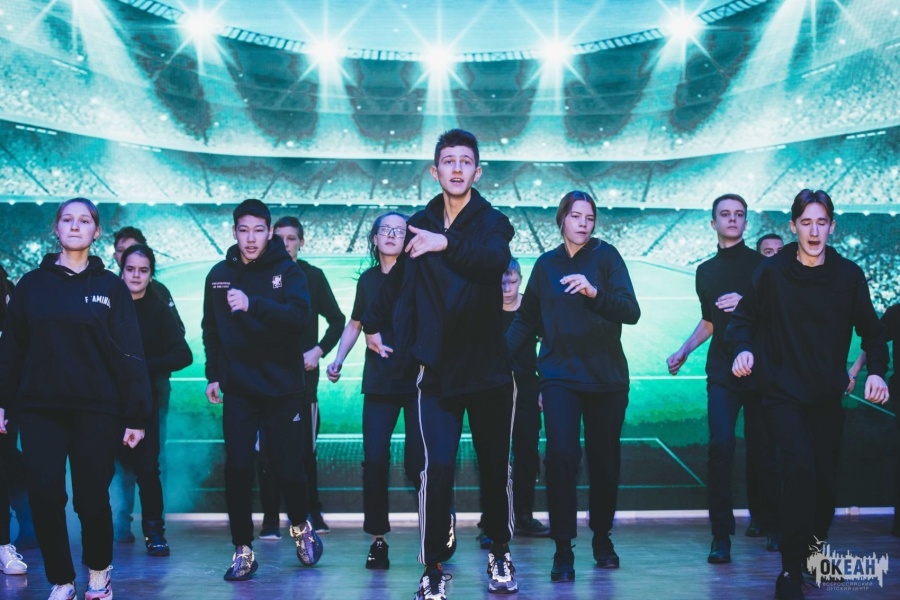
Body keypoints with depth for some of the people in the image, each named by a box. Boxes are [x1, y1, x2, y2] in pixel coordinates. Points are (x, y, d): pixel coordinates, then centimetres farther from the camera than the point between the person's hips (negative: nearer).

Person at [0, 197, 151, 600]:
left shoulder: (111, 287, 3)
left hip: (96, 409, -2)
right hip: (39, 408, 2)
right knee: (44, 496, -3)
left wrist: (136, 415, -6)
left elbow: (129, 354, -1)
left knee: (92, 497, -1)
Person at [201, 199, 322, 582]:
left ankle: (301, 526, 31)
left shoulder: (288, 271, -5)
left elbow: (299, 316, -21)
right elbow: (211, 330, 12)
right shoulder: (219, 275, 4)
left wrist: (252, 304, -33)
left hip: (283, 387, -2)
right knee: (237, 468, -4)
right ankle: (243, 548, 10)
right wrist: (213, 375, 7)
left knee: (288, 467, 3)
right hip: (238, 390, 2)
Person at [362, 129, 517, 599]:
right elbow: (397, 278, 23)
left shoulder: (492, 222, -3)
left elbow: (495, 260, -26)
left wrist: (447, 243, -40)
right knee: (437, 467, -12)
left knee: (495, 467, 9)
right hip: (436, 370, 1)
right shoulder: (419, 225, 6)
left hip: (488, 368, -1)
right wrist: (374, 324, 28)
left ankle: (499, 554, 30)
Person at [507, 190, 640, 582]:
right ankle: (563, 549, -8)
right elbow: (527, 320, 13)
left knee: (605, 462, 7)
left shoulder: (606, 256, -2)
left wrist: (594, 292, -30)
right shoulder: (546, 264, 6)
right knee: (561, 454, -16)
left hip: (606, 377, 0)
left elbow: (631, 312, -13)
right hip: (560, 375, 1)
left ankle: (602, 537, 29)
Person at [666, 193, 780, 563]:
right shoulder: (706, 272, 15)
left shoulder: (761, 265, 3)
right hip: (721, 372, 2)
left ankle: (767, 523, 21)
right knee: (721, 446, -12)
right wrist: (683, 351, 14)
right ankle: (721, 535, -10)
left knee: (762, 448, 2)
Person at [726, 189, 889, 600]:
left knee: (826, 480, 8)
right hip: (782, 392, -3)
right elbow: (744, 318, 4)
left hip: (828, 396, 3)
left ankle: (814, 554, 35)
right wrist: (743, 348, -16)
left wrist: (876, 371, -11)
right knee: (802, 469, -20)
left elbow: (871, 331, 5)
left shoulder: (849, 276, 0)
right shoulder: (771, 272, -5)